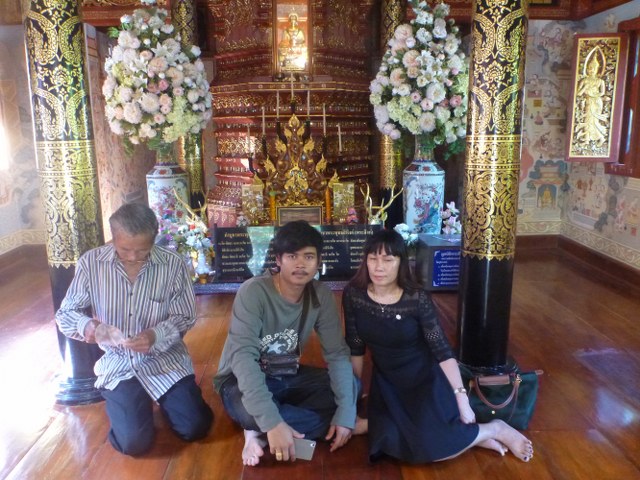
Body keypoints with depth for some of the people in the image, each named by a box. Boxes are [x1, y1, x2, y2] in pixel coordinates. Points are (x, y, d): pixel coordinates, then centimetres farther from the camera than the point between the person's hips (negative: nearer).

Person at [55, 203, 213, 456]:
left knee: (195, 427, -10)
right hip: (117, 363, 0)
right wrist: (86, 326, -26)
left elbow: (184, 317, -6)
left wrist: (156, 336, -26)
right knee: (134, 442, -13)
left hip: (164, 359, 0)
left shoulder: (173, 264, -13)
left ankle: (162, 399, 24)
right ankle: (123, 401, 22)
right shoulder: (90, 262, -11)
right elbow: (65, 314, -2)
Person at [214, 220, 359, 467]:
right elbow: (243, 356, -34)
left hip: (286, 376, 7)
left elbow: (337, 354, -10)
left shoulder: (322, 295, -10)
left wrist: (345, 413, -22)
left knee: (350, 385, -14)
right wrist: (273, 422, -43)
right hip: (242, 380, -6)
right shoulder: (253, 291, -25)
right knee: (251, 410, -40)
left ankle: (260, 435, -14)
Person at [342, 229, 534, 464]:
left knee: (428, 447, -21)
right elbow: (355, 347, -4)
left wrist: (462, 398, -18)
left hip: (424, 378, -3)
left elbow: (442, 350, -16)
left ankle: (496, 429, 6)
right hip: (386, 382, 3)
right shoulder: (353, 294, -14)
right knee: (389, 442, -19)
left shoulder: (417, 299, -21)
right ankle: (466, 435, 1)